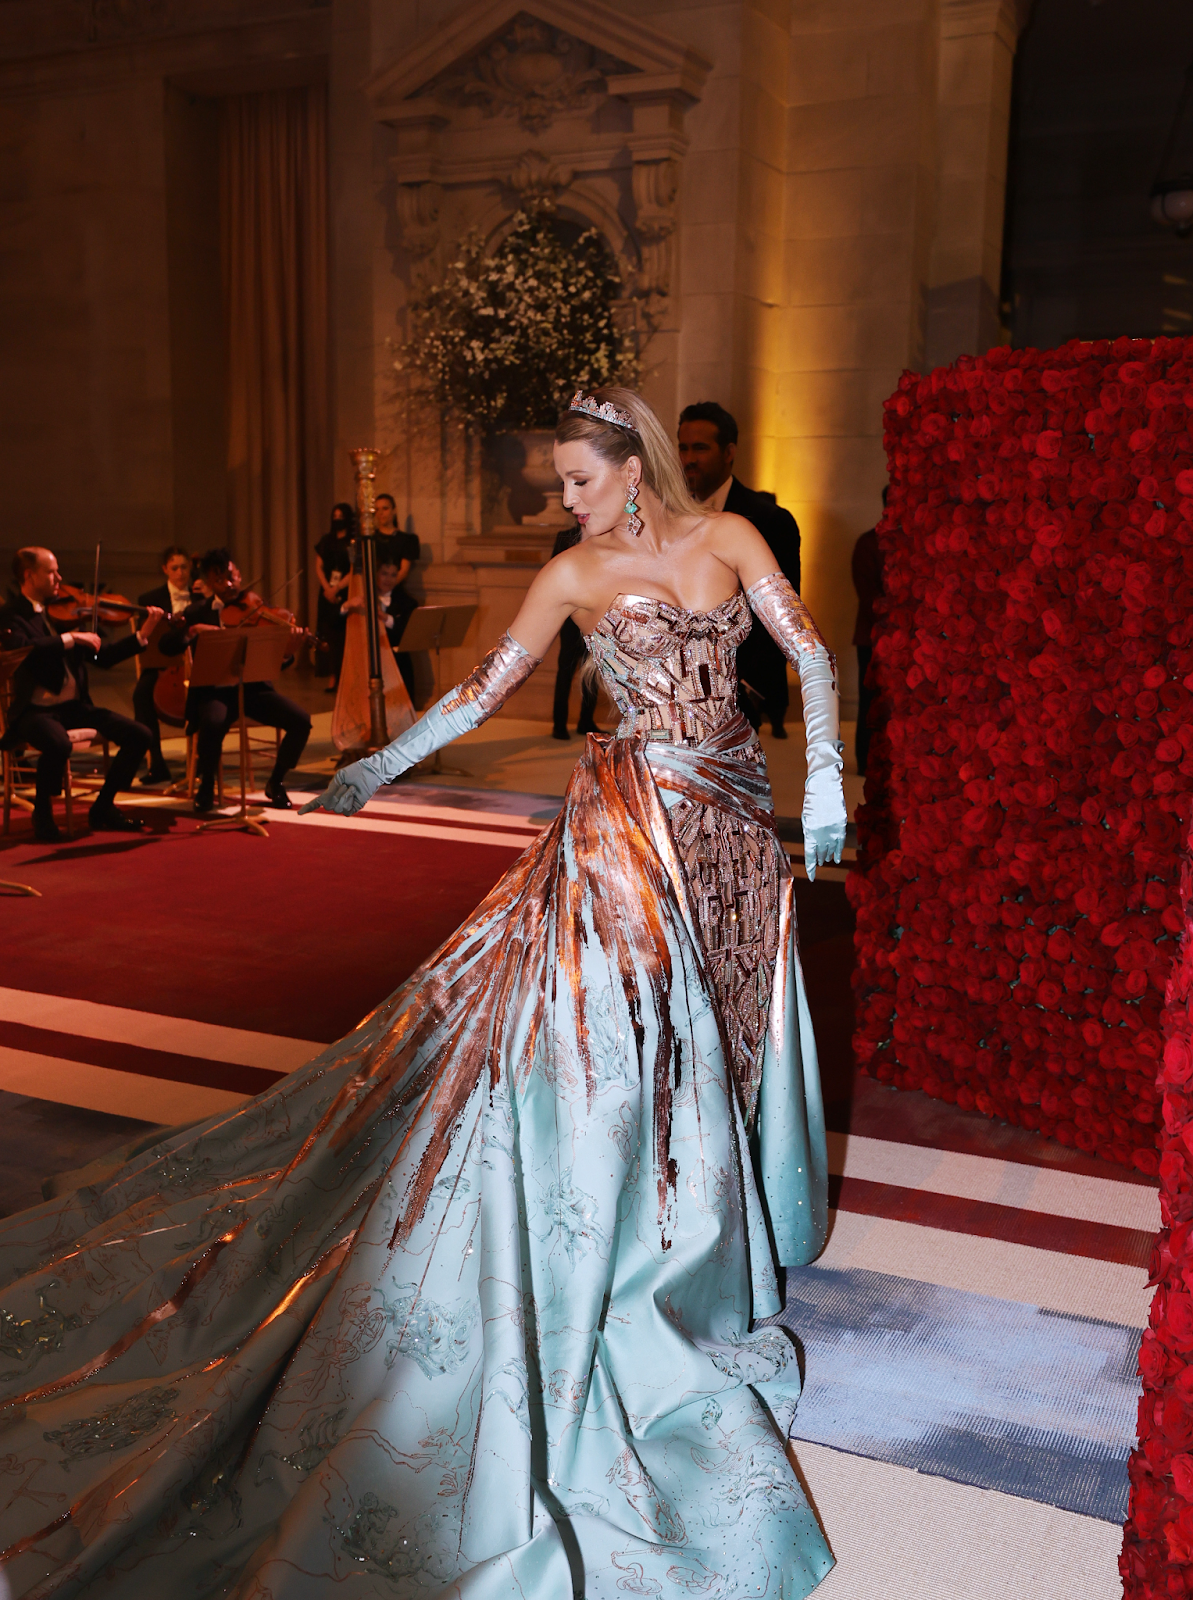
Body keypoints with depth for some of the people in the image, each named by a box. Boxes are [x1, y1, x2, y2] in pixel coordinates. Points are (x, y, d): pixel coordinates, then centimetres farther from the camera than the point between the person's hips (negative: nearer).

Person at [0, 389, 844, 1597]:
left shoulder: (728, 539, 2)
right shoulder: (575, 573, -1)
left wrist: (824, 773, -10)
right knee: (616, 1008, -10)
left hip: (734, 808, 3)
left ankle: (723, 1213, 33)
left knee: (725, 1016, 12)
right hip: (636, 811, -3)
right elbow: (487, 683, 4)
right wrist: (380, 766, 3)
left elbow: (810, 651, 1)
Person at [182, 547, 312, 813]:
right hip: (215, 690, -2)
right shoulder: (197, 613, 7)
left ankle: (276, 782, 4)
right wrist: (191, 630, -21)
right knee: (212, 724, -37)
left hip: (254, 688, 2)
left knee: (301, 720, -22)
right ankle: (206, 786, -8)